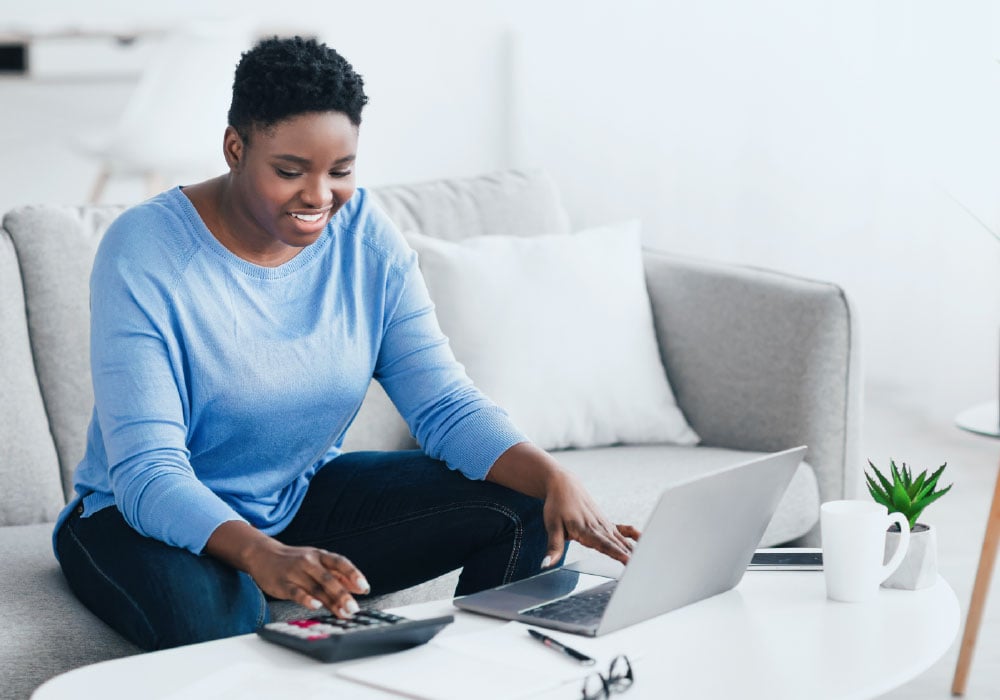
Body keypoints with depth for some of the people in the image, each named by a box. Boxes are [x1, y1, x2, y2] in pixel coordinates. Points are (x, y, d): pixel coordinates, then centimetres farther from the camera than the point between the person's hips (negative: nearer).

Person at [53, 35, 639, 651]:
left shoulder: (366, 236, -5)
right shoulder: (144, 251, -21)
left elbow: (446, 405, -7)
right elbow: (147, 473, -28)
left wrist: (555, 479, -27)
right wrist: (263, 556, -47)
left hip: (307, 495, 5)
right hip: (152, 516, -5)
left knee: (526, 512, -10)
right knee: (215, 618, -41)